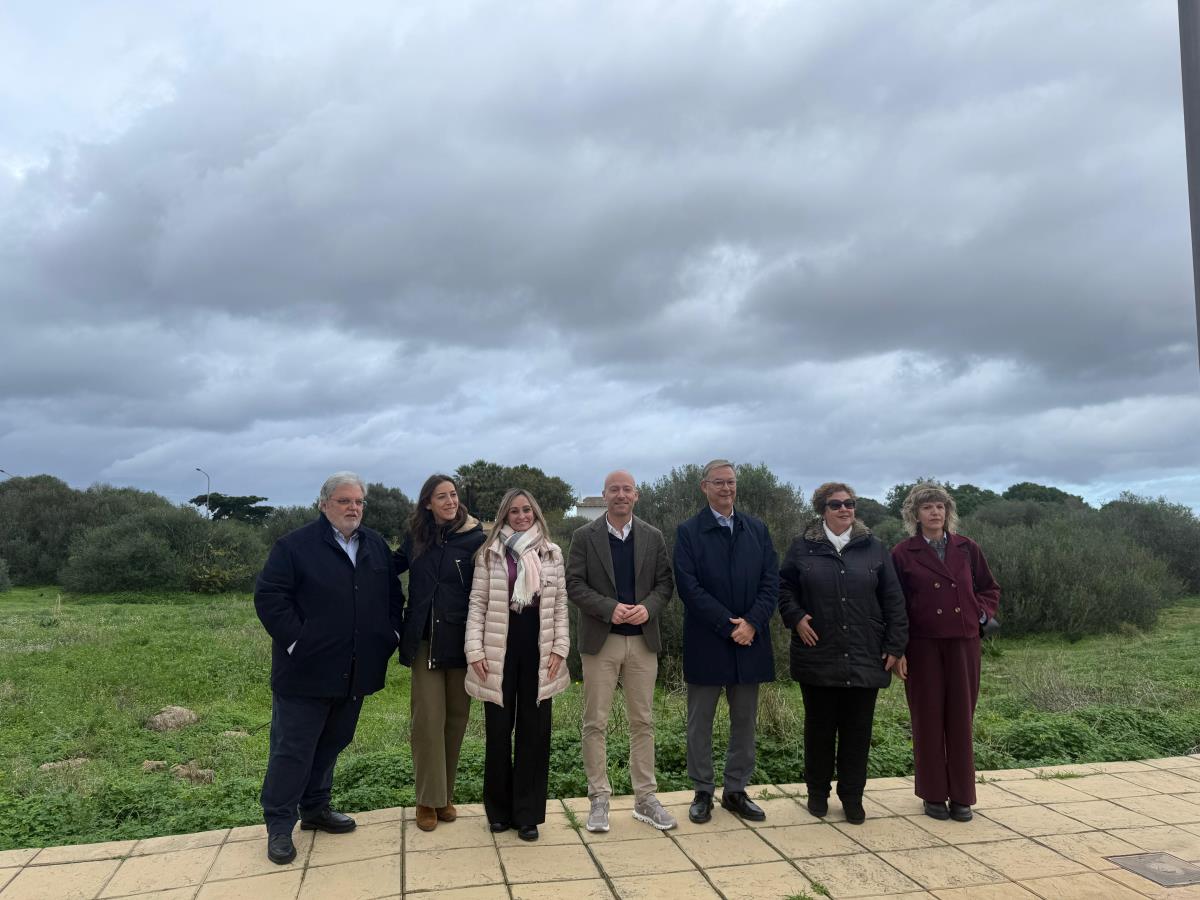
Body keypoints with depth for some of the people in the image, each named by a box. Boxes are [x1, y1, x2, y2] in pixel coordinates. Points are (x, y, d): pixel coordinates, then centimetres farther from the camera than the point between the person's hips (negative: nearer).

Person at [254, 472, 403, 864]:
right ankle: (279, 824, 15)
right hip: (305, 671, -6)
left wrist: (390, 634, 4)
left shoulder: (376, 546, 9)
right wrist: (296, 641, -17)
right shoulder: (295, 546, -9)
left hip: (356, 671, 6)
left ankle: (315, 809, 34)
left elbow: (393, 594, 15)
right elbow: (268, 596, -13)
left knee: (331, 744, 18)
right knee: (292, 749, 3)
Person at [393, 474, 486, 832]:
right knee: (428, 718, -1)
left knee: (456, 717, 9)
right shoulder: (417, 537, 4)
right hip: (425, 640, 2)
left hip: (461, 640, -1)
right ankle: (427, 799, 12)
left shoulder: (475, 538, -6)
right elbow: (391, 568, 18)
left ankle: (445, 794, 23)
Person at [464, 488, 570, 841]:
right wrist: (475, 650, -8)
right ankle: (499, 809, 23)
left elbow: (560, 604, 7)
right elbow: (477, 603, 0)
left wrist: (560, 648, -1)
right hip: (501, 647, -1)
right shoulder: (490, 553, 2)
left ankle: (528, 813, 16)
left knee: (535, 730, 6)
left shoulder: (552, 553, 7)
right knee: (498, 729, 7)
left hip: (538, 648, 1)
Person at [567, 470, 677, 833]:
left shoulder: (653, 537, 7)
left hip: (643, 640, 2)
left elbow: (665, 582, 6)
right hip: (600, 640, -2)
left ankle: (645, 799, 18)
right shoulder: (584, 536, -1)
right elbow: (574, 584, -6)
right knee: (595, 723, 2)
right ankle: (599, 799, 13)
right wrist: (610, 609, -18)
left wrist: (648, 607, -13)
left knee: (643, 721, 8)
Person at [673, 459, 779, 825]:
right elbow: (689, 587, -12)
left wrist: (752, 623, -12)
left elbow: (771, 582, 2)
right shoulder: (688, 532, -4)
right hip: (706, 643, -3)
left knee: (745, 722, 11)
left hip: (749, 641, 4)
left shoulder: (757, 530, 8)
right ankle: (702, 792, 20)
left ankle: (736, 791, 25)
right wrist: (728, 625, -16)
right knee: (700, 722, 6)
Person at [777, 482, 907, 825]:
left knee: (858, 729, 7)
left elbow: (893, 600, 4)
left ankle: (852, 797, 20)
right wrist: (796, 617, -8)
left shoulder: (874, 549, 5)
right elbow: (784, 588, 9)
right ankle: (818, 793, 25)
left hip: (865, 658, 1)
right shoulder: (802, 548, 2)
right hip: (818, 656, -1)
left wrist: (895, 646, -1)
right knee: (819, 727, 10)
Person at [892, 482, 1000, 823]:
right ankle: (933, 794, 17)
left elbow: (990, 589, 18)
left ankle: (961, 795, 17)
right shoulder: (902, 555, -1)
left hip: (963, 644, 2)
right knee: (928, 719, 4)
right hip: (922, 645, -2)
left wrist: (982, 613, -1)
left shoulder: (967, 549, 7)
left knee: (961, 718, 6)